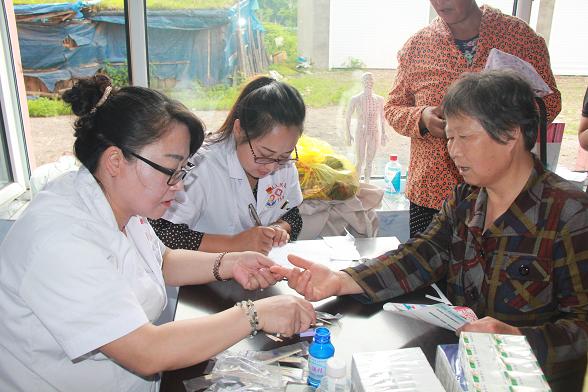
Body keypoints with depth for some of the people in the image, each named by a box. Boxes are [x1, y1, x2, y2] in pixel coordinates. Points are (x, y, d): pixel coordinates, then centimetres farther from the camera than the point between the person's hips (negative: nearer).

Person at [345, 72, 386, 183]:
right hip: (360, 133, -3)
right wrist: (348, 133, -4)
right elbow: (348, 117, 2)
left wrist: (383, 133, 10)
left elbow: (382, 117, 15)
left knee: (369, 161, 8)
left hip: (375, 133, 3)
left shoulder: (380, 99, 7)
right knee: (360, 161, -5)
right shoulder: (355, 99, -2)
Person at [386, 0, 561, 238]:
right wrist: (421, 118, -14)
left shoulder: (522, 36, 2)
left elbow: (550, 100, 6)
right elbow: (392, 108, 10)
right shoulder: (415, 46, 5)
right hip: (429, 191, 1)